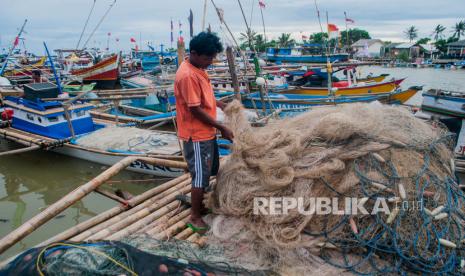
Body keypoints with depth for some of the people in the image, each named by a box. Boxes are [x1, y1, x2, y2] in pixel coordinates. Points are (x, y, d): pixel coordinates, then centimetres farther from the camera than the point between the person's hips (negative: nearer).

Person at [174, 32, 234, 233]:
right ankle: (195, 216, 18)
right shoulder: (187, 75, -23)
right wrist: (221, 128, -19)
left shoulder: (198, 69, 7)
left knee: (209, 172, 20)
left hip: (207, 132, 10)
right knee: (200, 175, 2)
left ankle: (200, 204, 38)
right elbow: (196, 110, -24)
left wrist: (220, 104, 12)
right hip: (196, 135, -10)